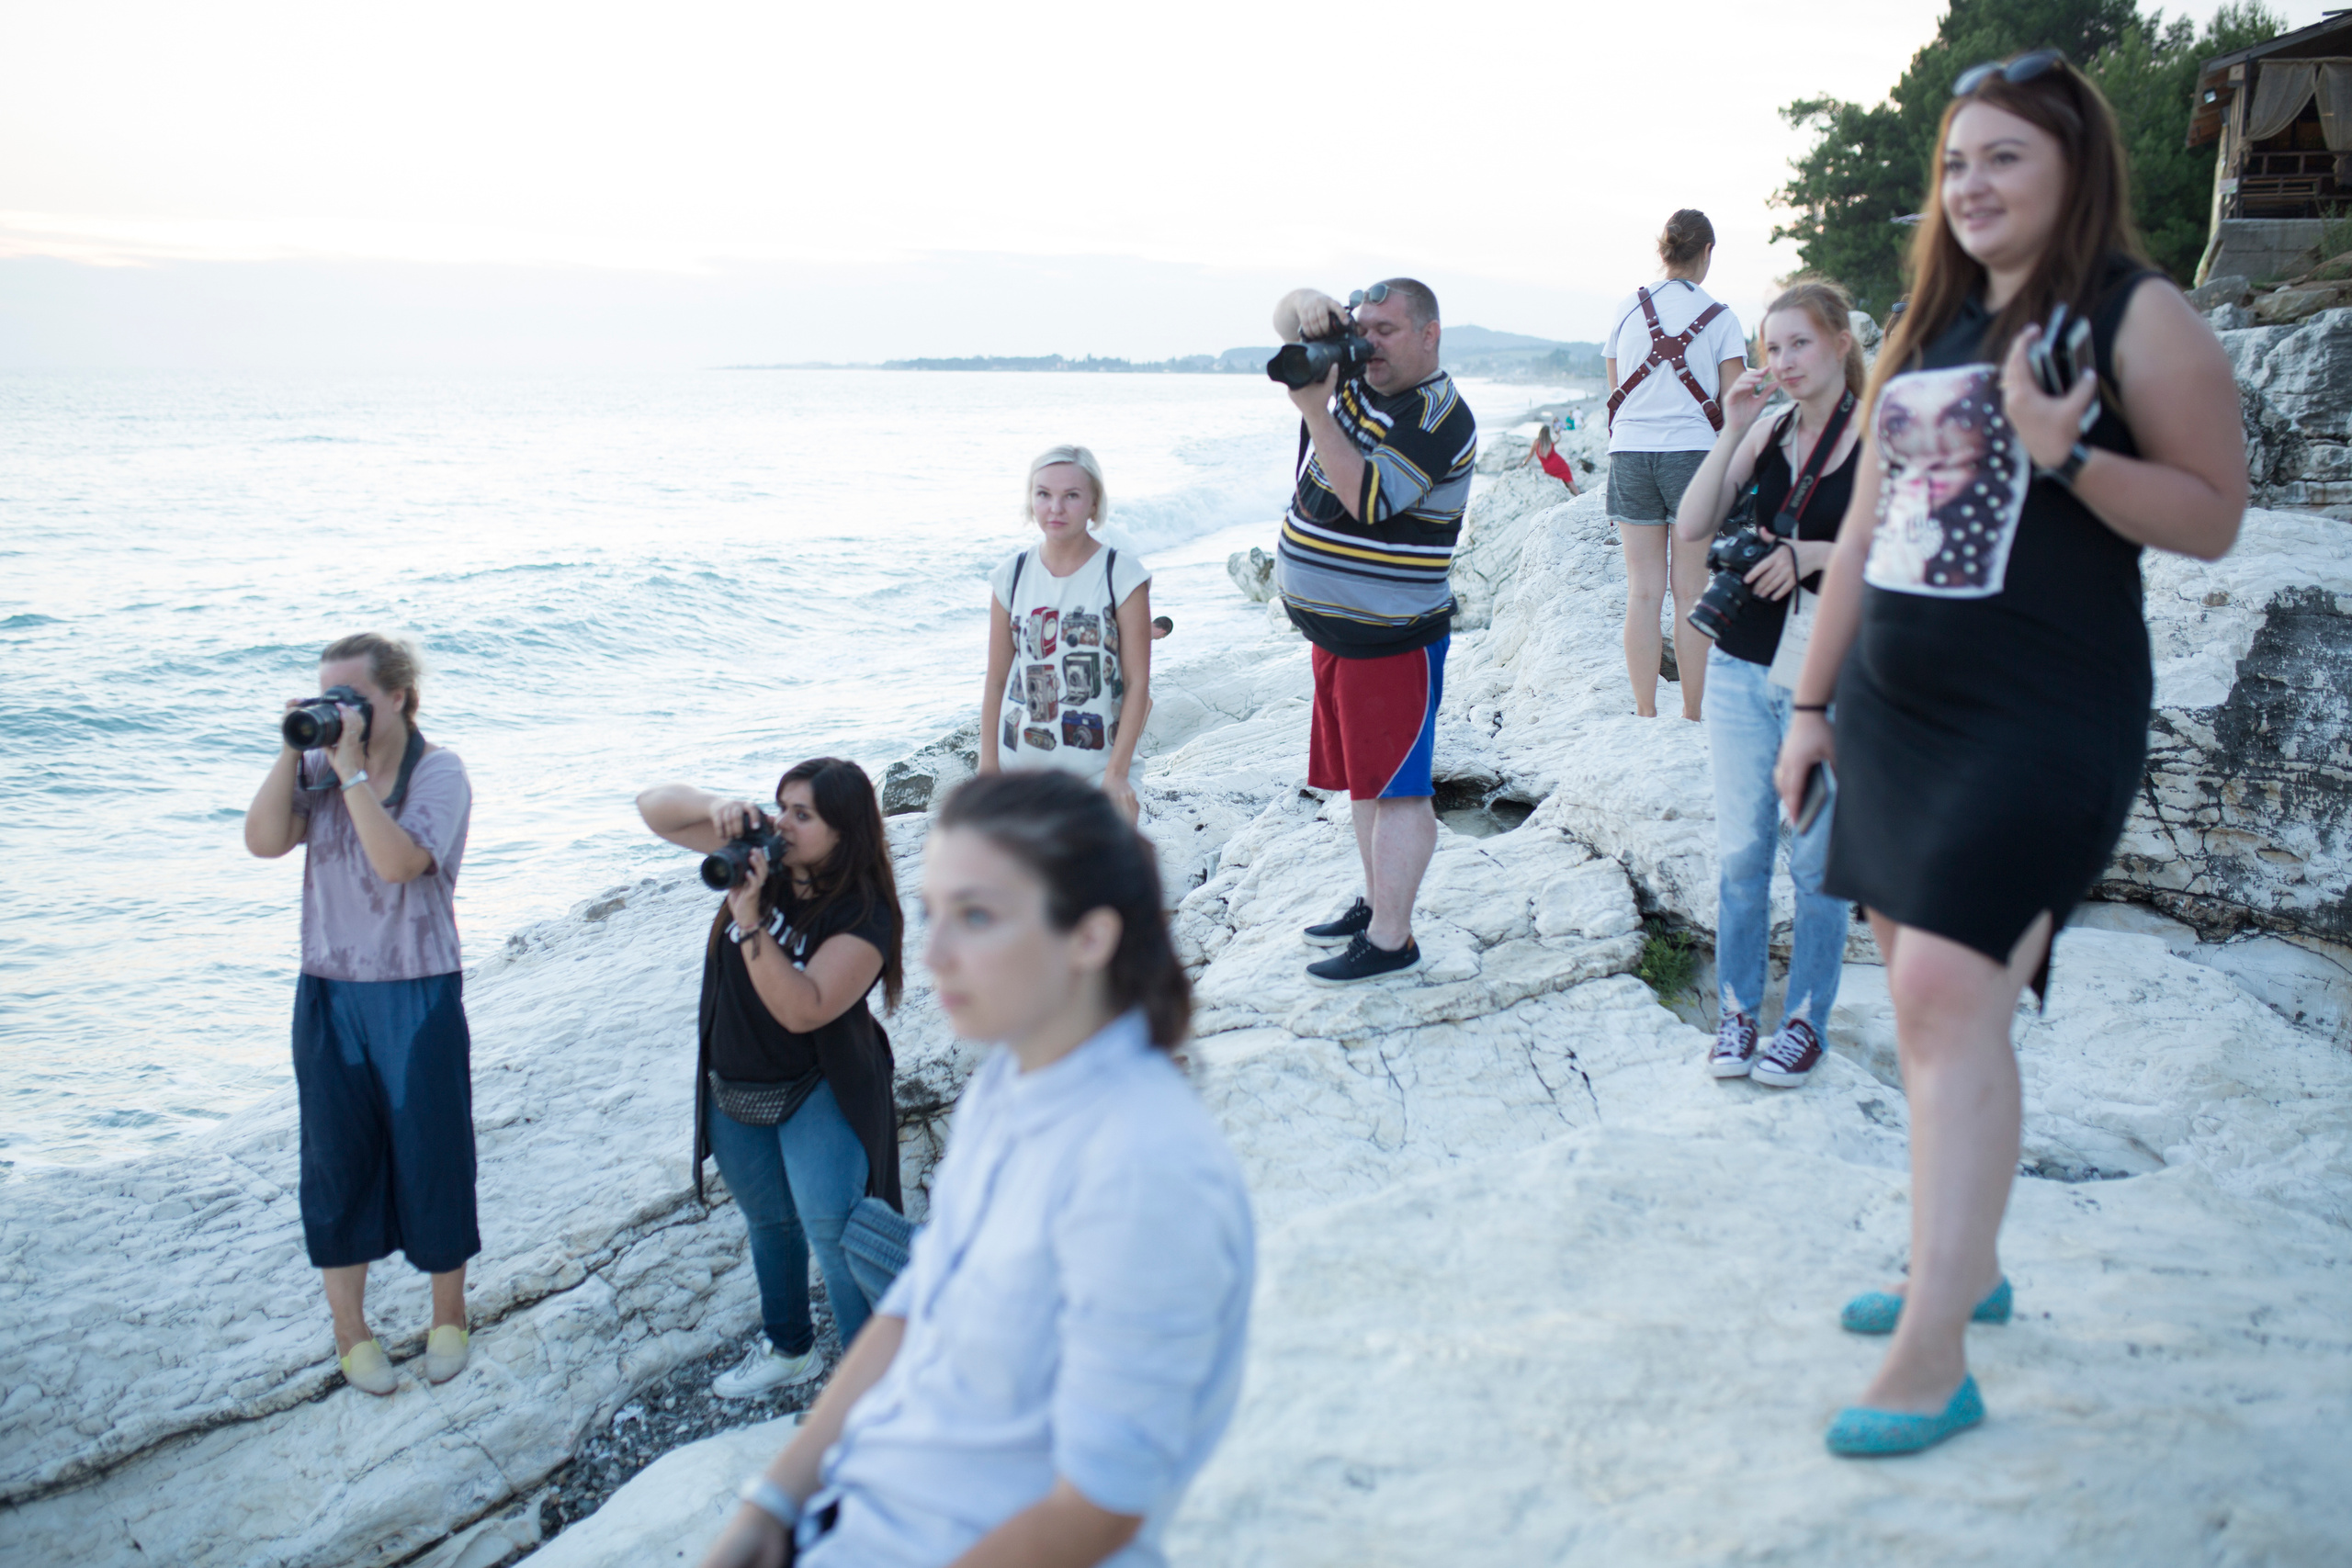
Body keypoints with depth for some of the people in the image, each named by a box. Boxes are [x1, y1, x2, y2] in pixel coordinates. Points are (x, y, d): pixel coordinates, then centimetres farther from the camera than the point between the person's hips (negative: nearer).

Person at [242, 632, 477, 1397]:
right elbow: (264, 840, -10)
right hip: (329, 996, 4)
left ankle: (449, 1314, 27)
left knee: (432, 1157, 6)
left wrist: (352, 767, -25)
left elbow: (398, 861, -26)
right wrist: (293, 753, -14)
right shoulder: (319, 767, 3)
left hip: (419, 998, -4)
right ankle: (350, 1329, 27)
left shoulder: (438, 772, -12)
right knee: (337, 1160, 11)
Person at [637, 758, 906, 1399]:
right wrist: (714, 806, -26)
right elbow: (654, 807, -5)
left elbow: (802, 1010, -34)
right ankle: (788, 1350, 44)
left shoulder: (863, 915, -24)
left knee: (832, 1228, -17)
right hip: (733, 1088, 7)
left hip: (817, 1092, -6)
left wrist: (749, 920, -38)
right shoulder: (762, 855, -9)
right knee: (769, 1219, 23)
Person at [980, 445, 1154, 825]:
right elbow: (996, 679, 7)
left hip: (1098, 766, -2)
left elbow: (1137, 681, -7)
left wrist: (1116, 773, -11)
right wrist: (988, 769, 4)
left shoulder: (1123, 574, -6)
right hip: (1022, 763, 3)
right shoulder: (1012, 575, 2)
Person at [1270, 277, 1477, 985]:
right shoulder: (1356, 371, 7)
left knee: (1395, 787, -4)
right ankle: (1377, 903, 30)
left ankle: (1390, 940, 0)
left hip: (1392, 640, -9)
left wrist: (1316, 412, -24)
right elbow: (1291, 315, 11)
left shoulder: (1439, 418, -17)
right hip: (1336, 629, 9)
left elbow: (1368, 499, -26)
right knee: (1364, 778, 17)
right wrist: (1309, 306, -13)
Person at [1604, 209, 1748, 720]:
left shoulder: (1627, 309, 6)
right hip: (1693, 449, -2)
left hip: (1629, 451, 2)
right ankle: (1693, 715, 5)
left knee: (1643, 590, 5)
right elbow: (1734, 405, -1)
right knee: (1691, 592, 2)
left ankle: (1644, 713, 7)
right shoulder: (1720, 318, -1)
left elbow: (1615, 391, 12)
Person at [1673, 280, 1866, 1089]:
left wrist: (1815, 553, -21)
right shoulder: (1767, 432, 7)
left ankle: (1805, 1018, 20)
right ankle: (1737, 1009, 23)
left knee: (1817, 859, 6)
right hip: (1741, 668, 4)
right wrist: (1732, 431, -6)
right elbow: (1690, 529, 0)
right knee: (1740, 852, 10)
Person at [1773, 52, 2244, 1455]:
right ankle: (1968, 1265, 28)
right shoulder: (1925, 333, 15)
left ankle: (1933, 1362, -11)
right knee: (1929, 992, 12)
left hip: (2042, 718, -7)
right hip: (1895, 708, 7)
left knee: (1949, 994, -16)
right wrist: (1813, 700, 17)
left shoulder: (2140, 318, -5)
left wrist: (2065, 450, -24)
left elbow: (2213, 517, -8)